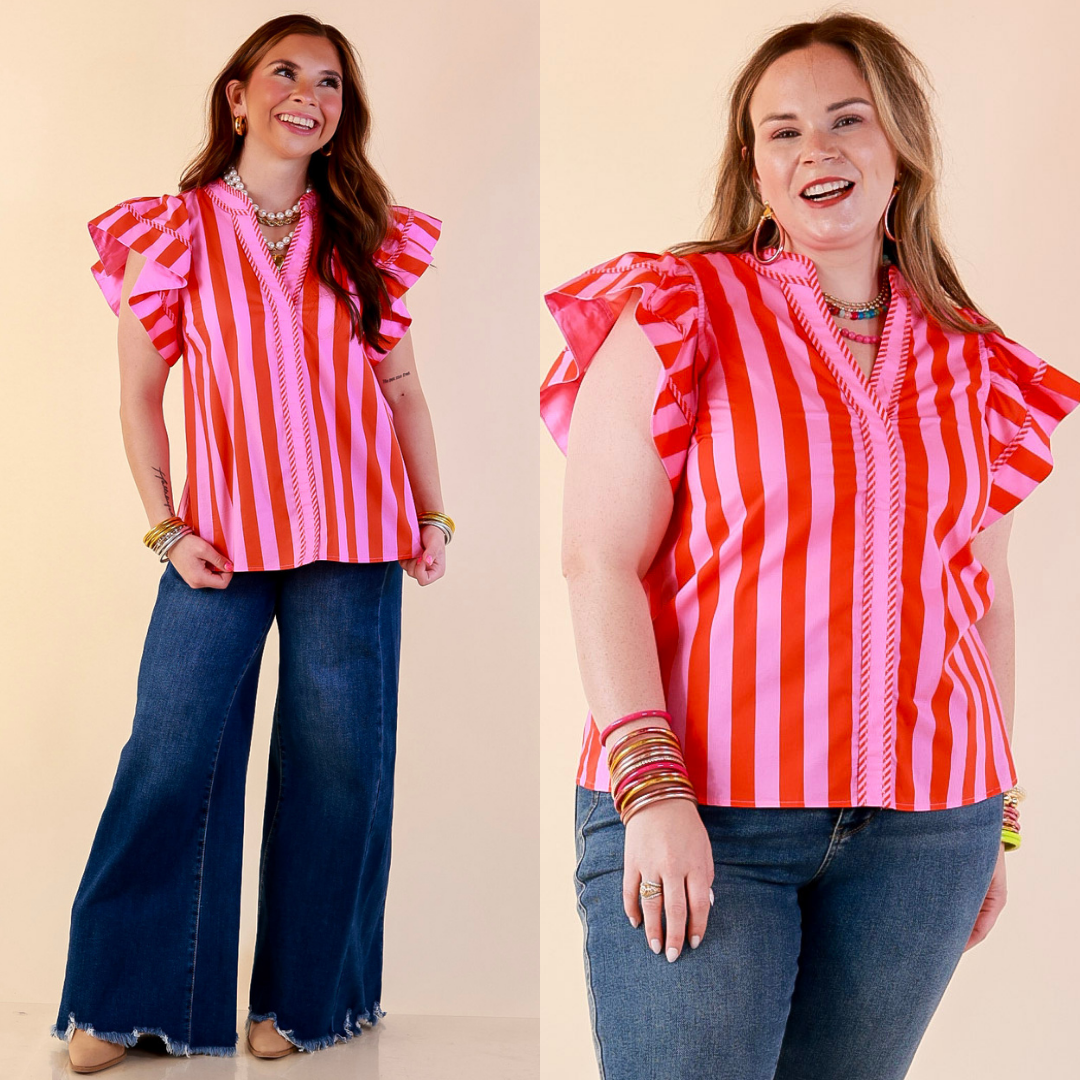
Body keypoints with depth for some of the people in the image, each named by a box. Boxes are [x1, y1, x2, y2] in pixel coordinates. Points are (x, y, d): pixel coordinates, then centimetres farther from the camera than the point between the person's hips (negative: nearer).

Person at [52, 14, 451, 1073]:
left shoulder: (365, 238, 9)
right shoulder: (170, 231, 3)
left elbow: (403, 390, 13)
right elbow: (140, 395, 4)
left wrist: (435, 515, 7)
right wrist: (165, 530, -4)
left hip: (354, 543, 2)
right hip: (222, 539, -2)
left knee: (335, 766, 5)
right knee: (170, 759, -2)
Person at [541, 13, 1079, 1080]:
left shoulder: (973, 367, 11)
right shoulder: (676, 314, -2)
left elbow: (985, 591, 17)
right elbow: (599, 563, -8)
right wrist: (653, 787, -15)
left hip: (925, 830, 4)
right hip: (695, 811, -3)